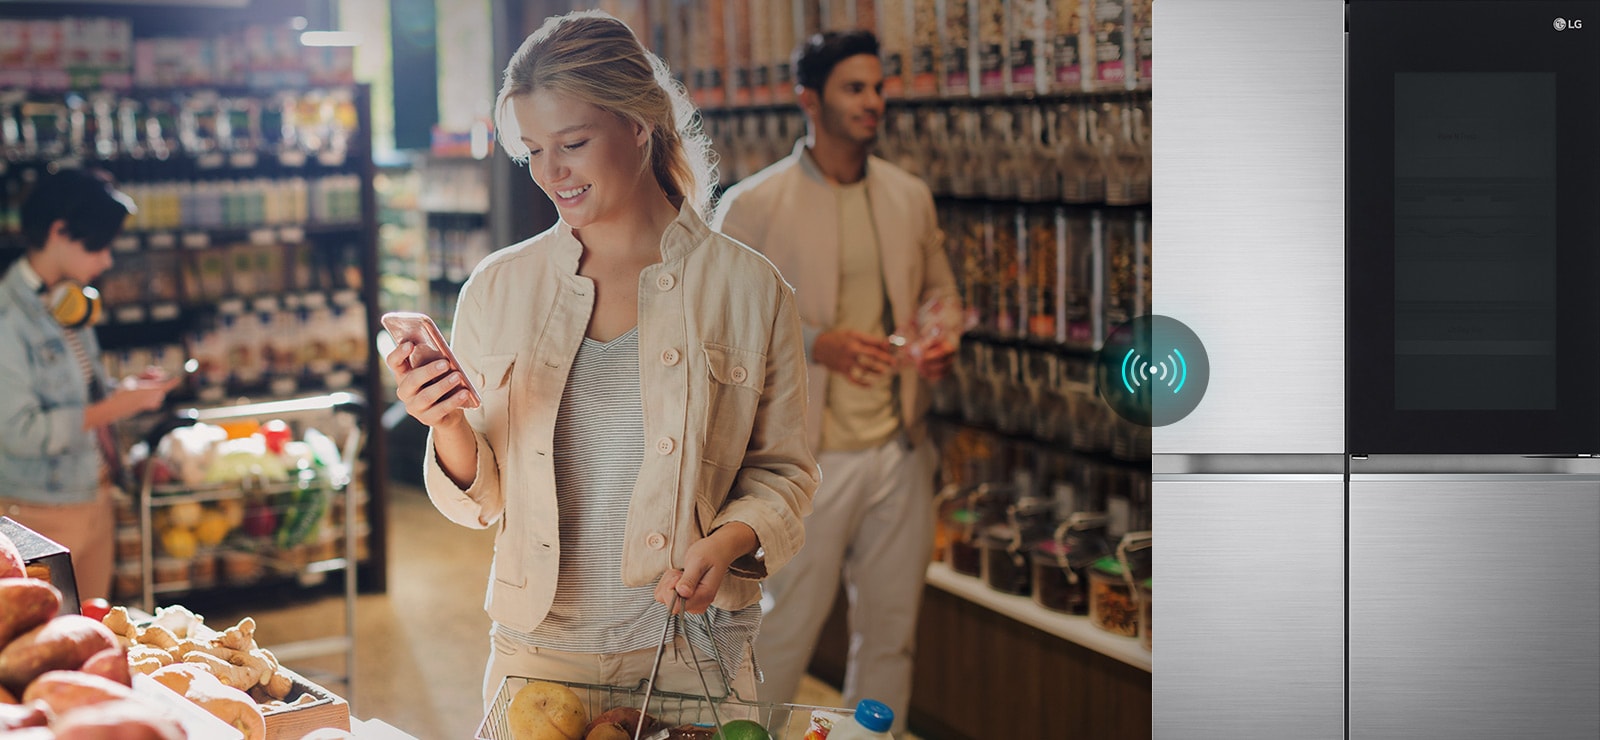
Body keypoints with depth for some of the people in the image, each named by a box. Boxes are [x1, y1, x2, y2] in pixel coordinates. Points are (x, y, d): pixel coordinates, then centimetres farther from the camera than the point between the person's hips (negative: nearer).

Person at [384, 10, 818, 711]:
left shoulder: (748, 289, -5)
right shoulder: (499, 288, 1)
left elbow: (781, 473, 2)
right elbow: (483, 497, 4)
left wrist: (728, 542, -16)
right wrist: (449, 430, -16)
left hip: (689, 657, -1)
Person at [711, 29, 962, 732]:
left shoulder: (910, 197, 9)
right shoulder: (752, 205, -7)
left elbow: (939, 289, 20)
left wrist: (941, 338, -4)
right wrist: (816, 343, -21)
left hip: (900, 449, 5)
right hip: (809, 456, -5)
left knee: (890, 633, 12)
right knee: (785, 630, 1)